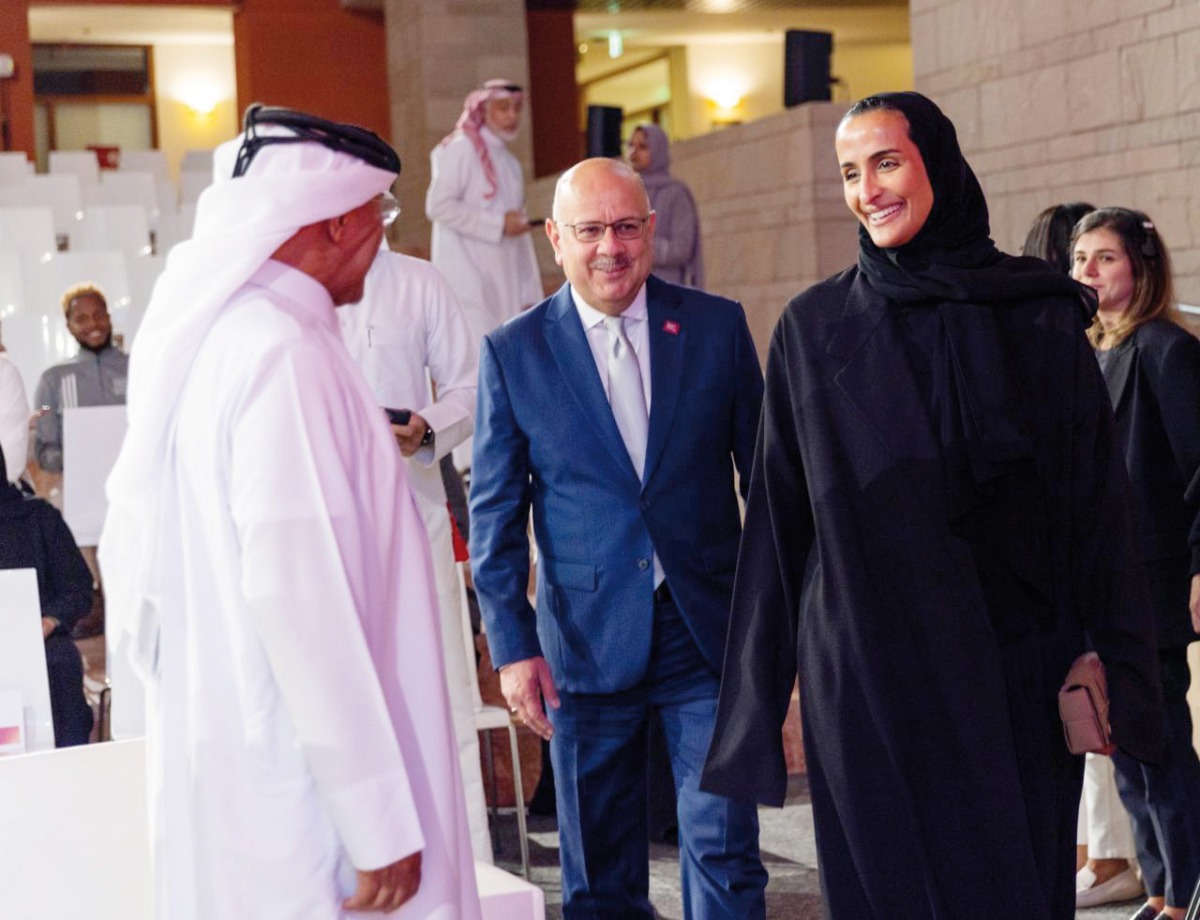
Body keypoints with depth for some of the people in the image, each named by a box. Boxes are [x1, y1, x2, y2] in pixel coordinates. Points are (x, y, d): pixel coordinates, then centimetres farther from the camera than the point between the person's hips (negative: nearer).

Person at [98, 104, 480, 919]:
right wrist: (380, 819, -20)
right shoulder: (286, 354, -18)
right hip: (304, 791, -9)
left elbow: (128, 547, 17)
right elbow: (298, 591, -23)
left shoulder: (198, 339, 9)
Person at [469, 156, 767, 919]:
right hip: (587, 644, 0)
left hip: (710, 628, 0)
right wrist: (512, 645, -3)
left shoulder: (717, 326, 2)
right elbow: (495, 513, 2)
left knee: (724, 854, 1)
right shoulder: (513, 353, 0)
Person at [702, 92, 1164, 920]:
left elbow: (1095, 496, 1)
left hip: (1015, 674, 0)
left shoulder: (1041, 316, 3)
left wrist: (1110, 666, -5)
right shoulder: (813, 329, 4)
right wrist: (765, 684, 2)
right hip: (867, 671, 0)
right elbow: (782, 512, 5)